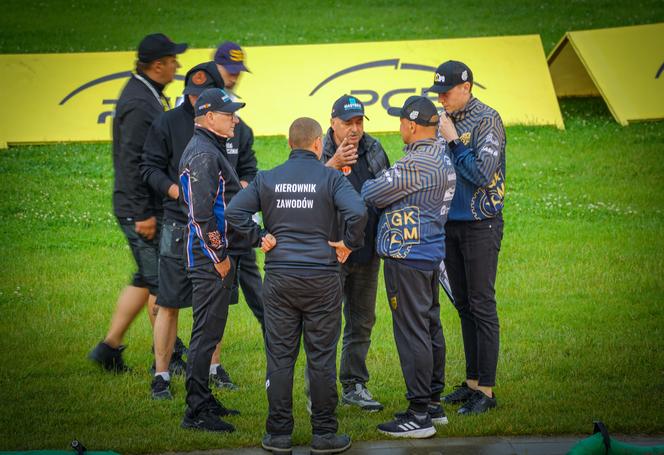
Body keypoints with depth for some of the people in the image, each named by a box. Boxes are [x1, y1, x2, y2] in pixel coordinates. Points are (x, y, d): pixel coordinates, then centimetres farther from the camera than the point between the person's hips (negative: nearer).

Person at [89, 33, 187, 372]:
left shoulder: (147, 95, 14)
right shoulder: (139, 104, -19)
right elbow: (132, 162, -23)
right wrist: (143, 214, -24)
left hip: (146, 207, 10)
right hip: (142, 209, -10)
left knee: (147, 278, 16)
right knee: (160, 281, -2)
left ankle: (109, 347, 19)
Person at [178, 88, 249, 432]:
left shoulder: (210, 150, 18)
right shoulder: (203, 154, -15)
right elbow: (201, 213, -21)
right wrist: (218, 258, -17)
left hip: (219, 255, 11)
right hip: (211, 256, -11)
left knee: (210, 332, 16)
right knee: (206, 333, -8)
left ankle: (204, 401, 24)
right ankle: (196, 412, -6)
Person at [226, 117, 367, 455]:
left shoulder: (267, 179, 4)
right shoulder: (331, 178, -4)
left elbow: (233, 213, -2)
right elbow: (357, 212, -19)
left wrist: (259, 238, 4)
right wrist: (349, 243, -5)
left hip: (279, 279, 2)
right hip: (322, 279, -2)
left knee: (280, 357, 7)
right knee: (322, 358, 4)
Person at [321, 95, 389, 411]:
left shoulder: (374, 150, 7)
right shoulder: (319, 153, -8)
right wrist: (331, 166, -36)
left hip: (367, 251, 6)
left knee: (362, 320, 13)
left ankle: (354, 385, 24)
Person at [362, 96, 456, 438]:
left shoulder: (416, 163, -20)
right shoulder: (442, 157, 12)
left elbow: (372, 195, -13)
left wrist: (367, 184, 8)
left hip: (407, 257, -10)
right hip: (430, 254, 10)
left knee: (411, 332, -7)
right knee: (430, 328, 15)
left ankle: (419, 415, -5)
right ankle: (433, 404, 23)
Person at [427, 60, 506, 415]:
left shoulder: (487, 121, -12)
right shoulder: (446, 120, 10)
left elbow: (483, 174, -21)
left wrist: (452, 140, -16)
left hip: (480, 224, -7)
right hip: (450, 223, 7)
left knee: (482, 306, -4)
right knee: (463, 305, 12)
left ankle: (486, 390, 0)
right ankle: (472, 381, 19)